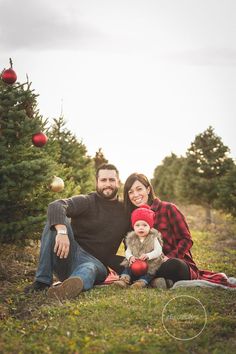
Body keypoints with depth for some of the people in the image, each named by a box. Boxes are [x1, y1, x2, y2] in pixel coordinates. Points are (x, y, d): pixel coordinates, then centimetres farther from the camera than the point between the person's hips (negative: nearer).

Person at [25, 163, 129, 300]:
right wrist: (62, 231, -40)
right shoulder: (86, 202, 1)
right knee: (56, 220, -24)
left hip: (96, 263, 0)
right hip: (67, 256, 0)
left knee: (90, 268, -37)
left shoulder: (125, 212, 10)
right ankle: (43, 281, -28)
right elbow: (55, 206, -19)